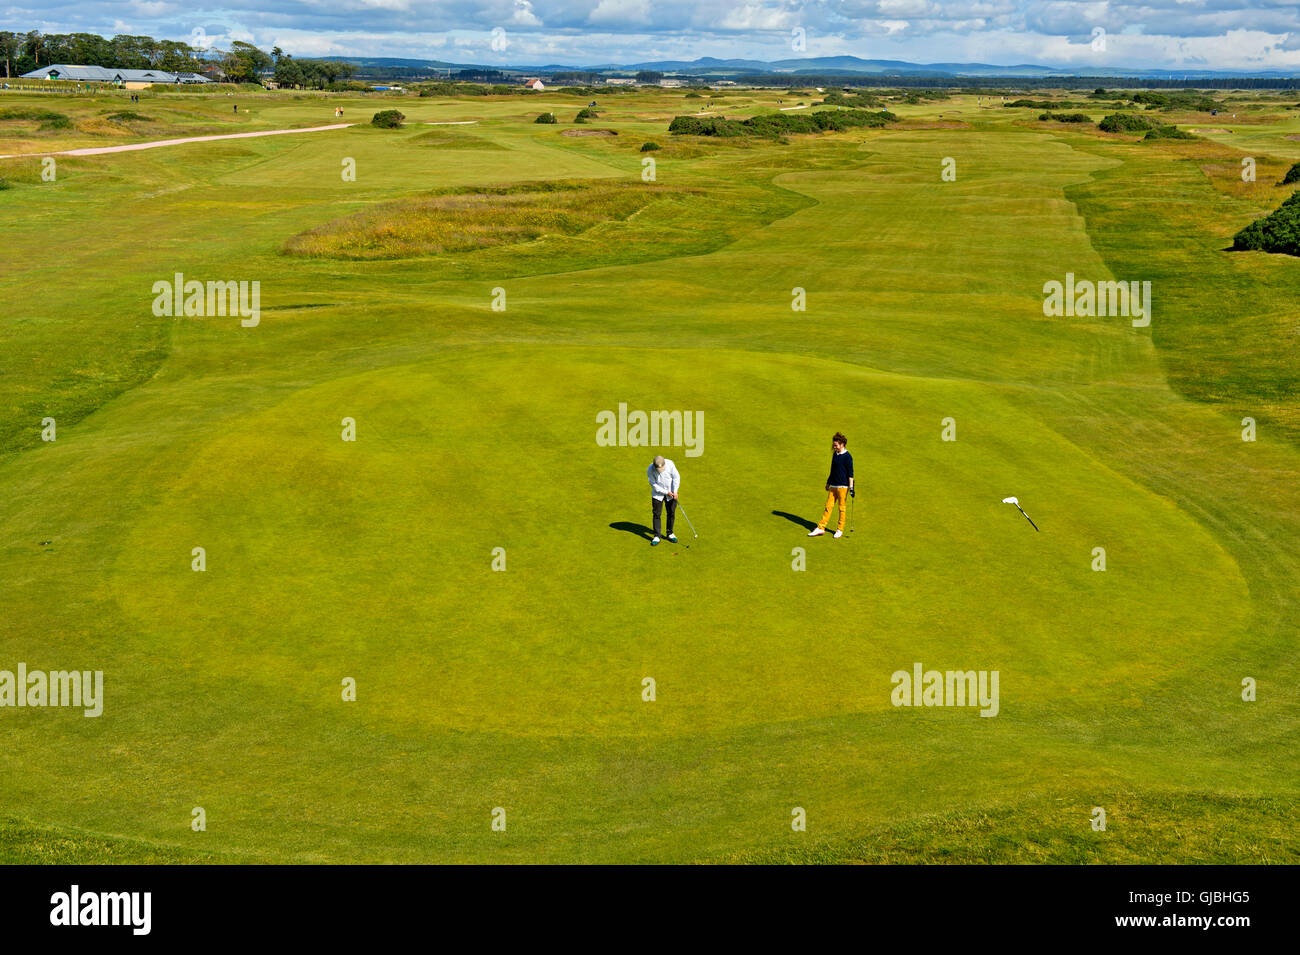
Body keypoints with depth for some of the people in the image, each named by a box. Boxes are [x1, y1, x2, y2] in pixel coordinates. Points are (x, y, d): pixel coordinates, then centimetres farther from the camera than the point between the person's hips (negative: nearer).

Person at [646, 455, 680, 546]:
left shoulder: (670, 464, -19)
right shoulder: (650, 470, -22)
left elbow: (676, 477, -11)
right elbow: (654, 485, -17)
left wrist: (675, 491, -17)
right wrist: (666, 492, -19)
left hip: (671, 493, 2)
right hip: (658, 494, -1)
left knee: (671, 513, 6)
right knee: (657, 514, -4)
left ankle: (670, 534, 20)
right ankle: (656, 536, 2)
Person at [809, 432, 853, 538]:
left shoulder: (847, 456, -11)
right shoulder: (835, 454, 11)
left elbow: (850, 473, -11)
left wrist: (851, 487, -14)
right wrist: (828, 482, 26)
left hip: (842, 486, -7)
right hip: (833, 486, 7)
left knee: (842, 508, 3)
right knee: (828, 506, 6)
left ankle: (840, 530, 13)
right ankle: (821, 528, 8)